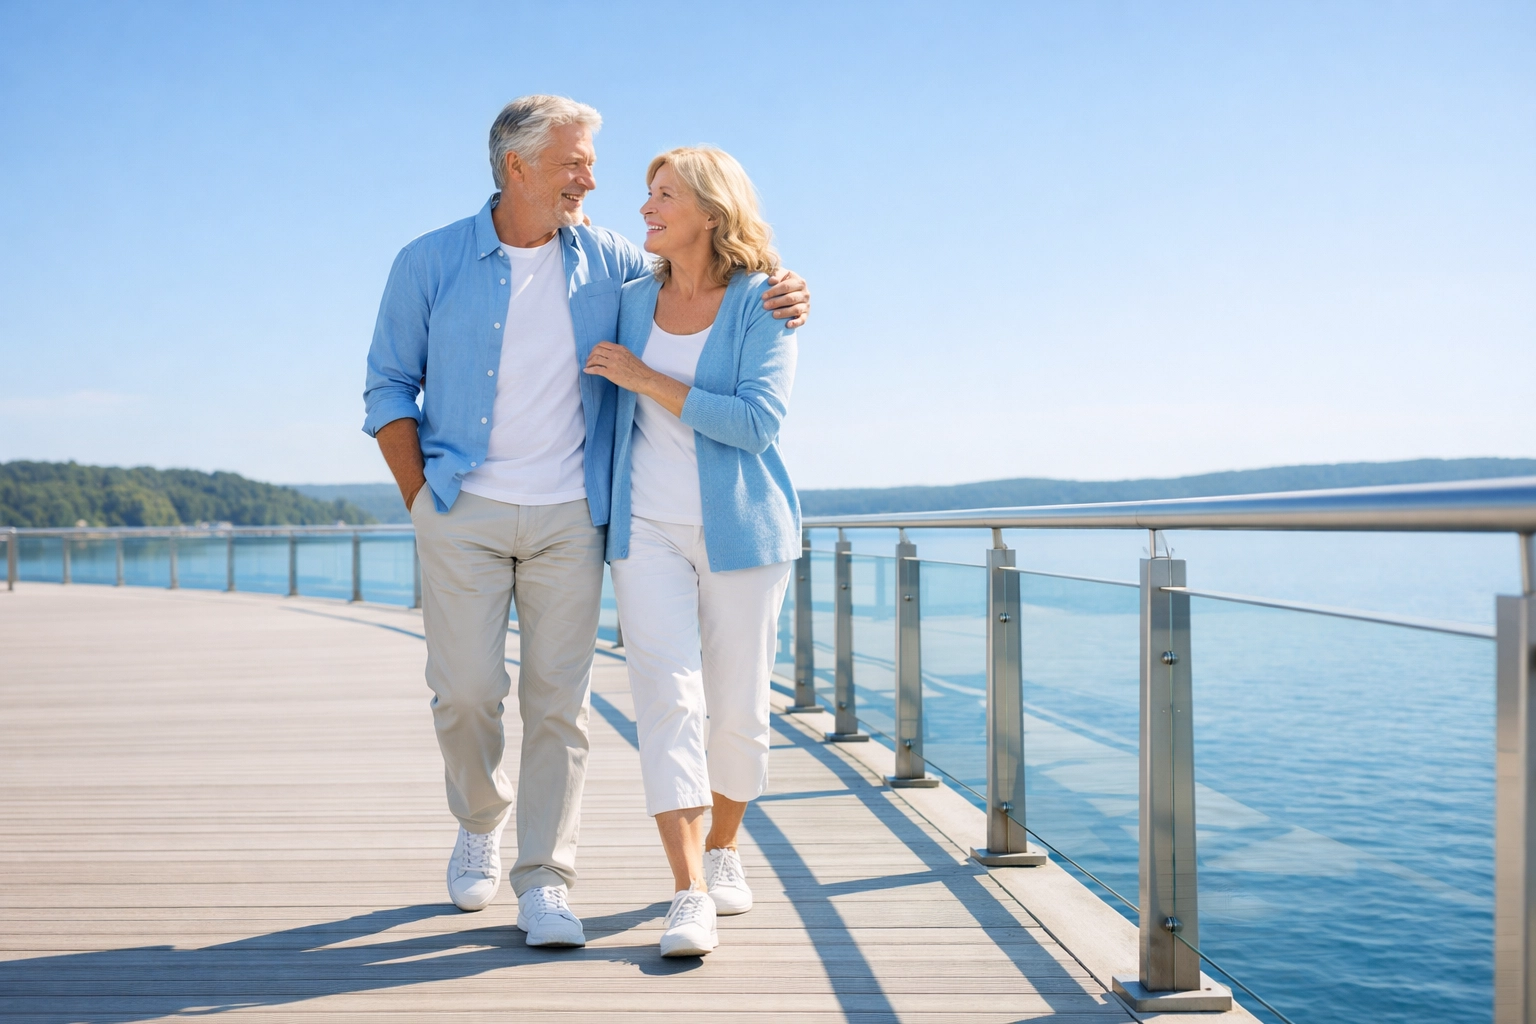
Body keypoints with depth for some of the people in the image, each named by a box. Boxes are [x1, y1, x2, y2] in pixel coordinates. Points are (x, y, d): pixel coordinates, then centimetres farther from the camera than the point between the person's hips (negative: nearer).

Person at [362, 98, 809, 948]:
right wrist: (421, 501, -3)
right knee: (466, 688, -4)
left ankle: (545, 884, 6)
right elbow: (389, 390, 5)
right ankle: (480, 824, 26)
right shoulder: (430, 264, 2)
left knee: (558, 699, -2)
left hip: (567, 517, 1)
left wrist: (779, 293, -6)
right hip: (463, 511, -1)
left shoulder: (607, 262, 6)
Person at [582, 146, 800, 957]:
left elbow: (758, 422, -16)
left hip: (740, 526, -2)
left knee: (736, 707, 6)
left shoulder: (762, 303, -5)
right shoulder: (632, 301, 8)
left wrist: (644, 379, -15)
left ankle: (722, 853, 30)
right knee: (669, 700, -10)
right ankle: (690, 897, -12)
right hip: (647, 528, 2)